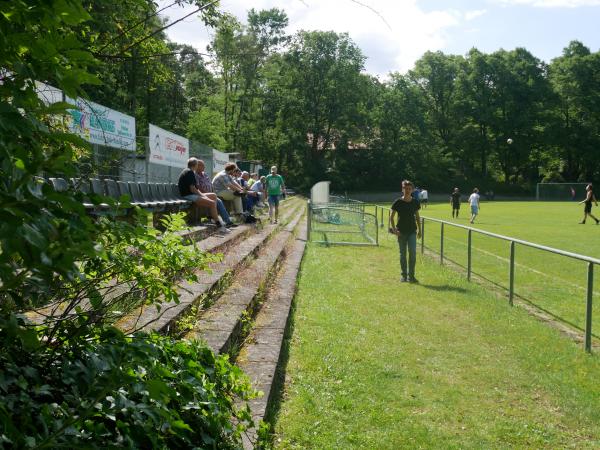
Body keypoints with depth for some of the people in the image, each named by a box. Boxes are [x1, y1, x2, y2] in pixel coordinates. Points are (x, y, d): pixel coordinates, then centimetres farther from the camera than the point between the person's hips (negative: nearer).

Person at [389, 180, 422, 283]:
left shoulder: (415, 202, 3)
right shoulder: (398, 202, -4)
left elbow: (417, 217, 13)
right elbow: (391, 217, 1)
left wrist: (419, 230, 10)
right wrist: (394, 229, -9)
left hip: (412, 231, 1)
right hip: (401, 232, -1)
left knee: (413, 252, -10)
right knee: (402, 254, 6)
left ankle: (411, 275, 0)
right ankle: (404, 275, 18)